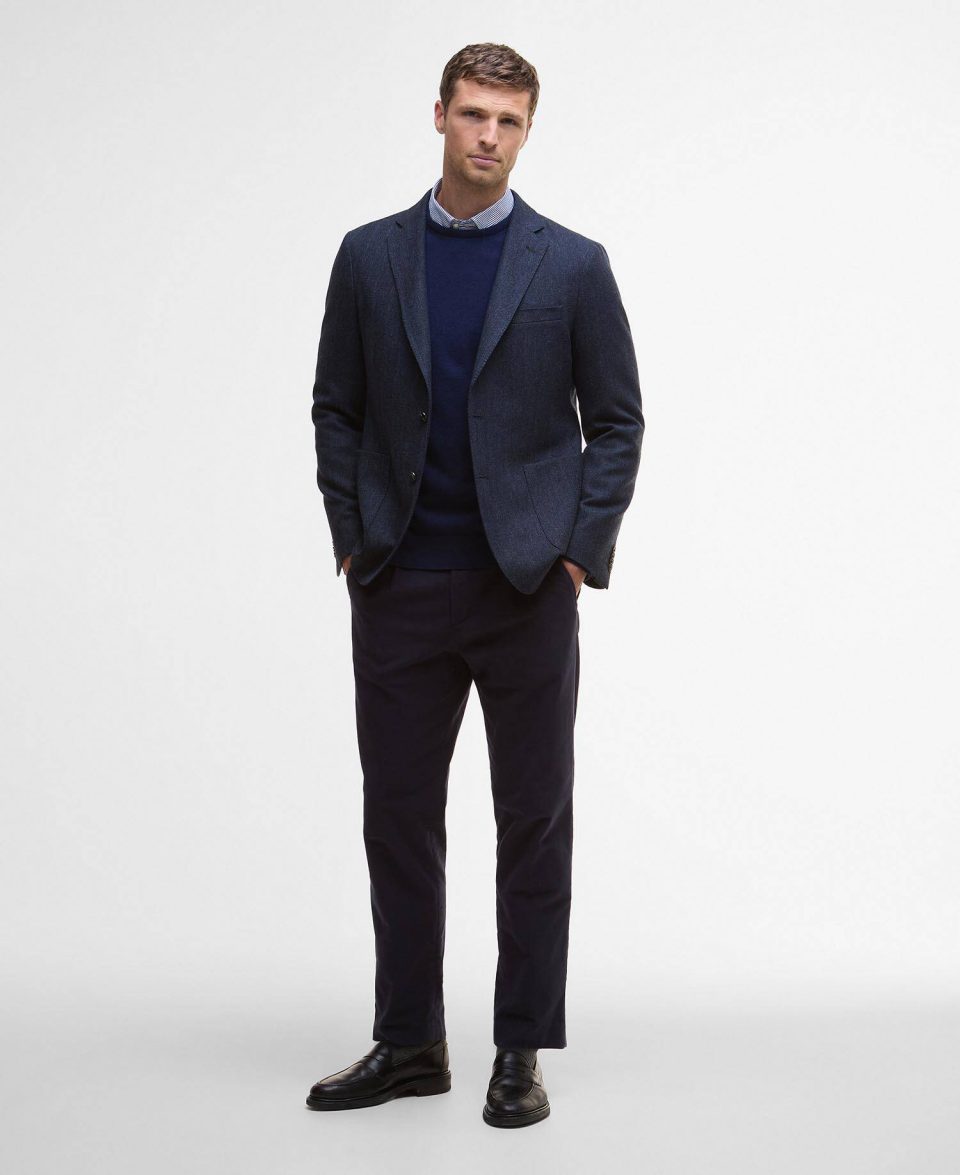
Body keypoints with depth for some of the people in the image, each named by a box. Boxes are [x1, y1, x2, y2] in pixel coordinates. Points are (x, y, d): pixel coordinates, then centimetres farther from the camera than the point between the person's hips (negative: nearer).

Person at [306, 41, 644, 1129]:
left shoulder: (573, 265, 1)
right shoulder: (369, 256, 6)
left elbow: (616, 421, 3)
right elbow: (336, 408, 10)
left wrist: (580, 552, -5)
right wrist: (352, 540, 2)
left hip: (528, 588, -2)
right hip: (398, 591, 2)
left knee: (534, 824, 4)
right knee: (398, 819, 8)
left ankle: (521, 1051, 15)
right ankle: (408, 1045, 20)